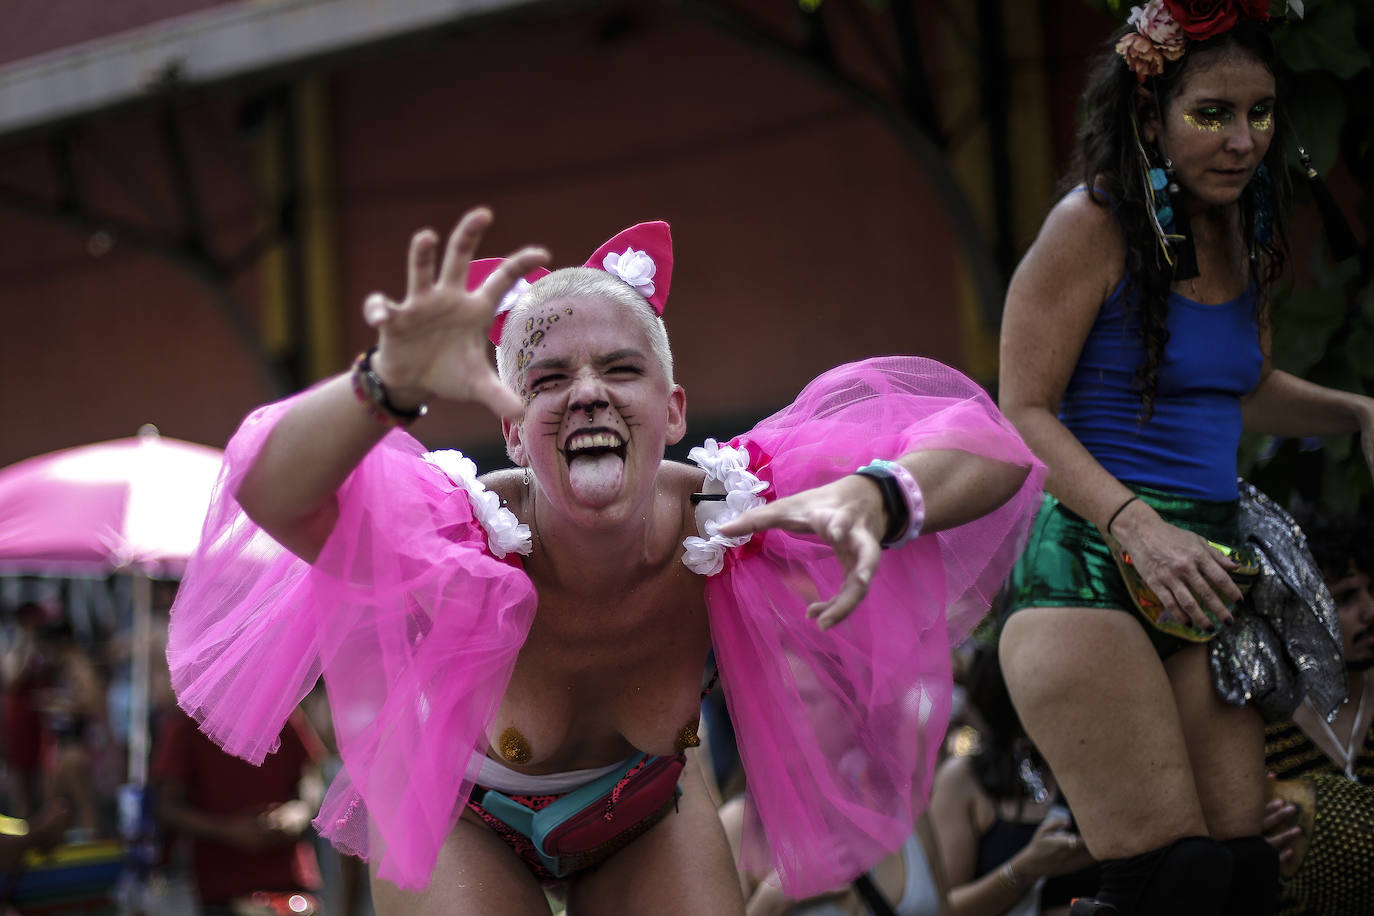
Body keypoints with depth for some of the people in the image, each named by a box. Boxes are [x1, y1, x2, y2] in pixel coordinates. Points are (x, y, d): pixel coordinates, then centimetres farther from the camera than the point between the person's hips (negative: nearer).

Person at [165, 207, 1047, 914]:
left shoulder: (721, 518, -33)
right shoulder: (468, 545, -40)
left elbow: (988, 454, -37)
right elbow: (271, 492, -60)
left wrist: (872, 498, -59)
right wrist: (392, 383, -79)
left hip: (645, 809, 3)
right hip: (463, 817, -2)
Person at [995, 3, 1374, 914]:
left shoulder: (1246, 232, 13)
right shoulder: (1095, 224, -8)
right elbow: (1025, 413, -11)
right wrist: (1136, 523, -24)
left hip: (1196, 565, 7)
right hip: (1087, 560, -7)